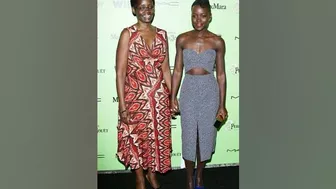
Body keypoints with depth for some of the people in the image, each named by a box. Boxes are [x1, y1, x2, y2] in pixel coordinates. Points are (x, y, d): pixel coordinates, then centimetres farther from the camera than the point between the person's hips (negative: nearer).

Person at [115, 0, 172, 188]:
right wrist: (122, 105, -14)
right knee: (137, 137, 11)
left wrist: (173, 96, 7)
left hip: (159, 97, 4)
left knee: (157, 137, 14)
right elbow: (120, 72, -11)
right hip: (135, 97, -3)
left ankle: (152, 173, 38)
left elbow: (166, 69, 8)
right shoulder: (127, 34, -8)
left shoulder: (162, 34, 5)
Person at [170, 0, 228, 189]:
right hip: (188, 91, 0)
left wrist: (222, 105, -1)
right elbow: (177, 71, 3)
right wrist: (173, 97, 0)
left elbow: (221, 74, 0)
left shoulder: (217, 42, -3)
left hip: (210, 92, 0)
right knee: (189, 136, 7)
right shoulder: (182, 39, -1)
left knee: (206, 135, 11)